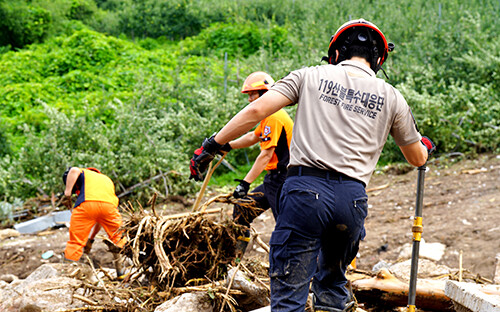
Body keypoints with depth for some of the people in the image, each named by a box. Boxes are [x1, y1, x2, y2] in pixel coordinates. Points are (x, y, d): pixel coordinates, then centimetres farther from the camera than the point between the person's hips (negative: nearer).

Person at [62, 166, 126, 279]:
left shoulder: (83, 173, 31)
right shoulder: (107, 180, 40)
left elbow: (73, 170, 1)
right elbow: (101, 218, 40)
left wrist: (67, 193, 4)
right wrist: (91, 239, 44)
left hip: (86, 204, -3)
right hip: (109, 205, 4)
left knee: (75, 242, 9)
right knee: (117, 238, 25)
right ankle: (121, 273, 31)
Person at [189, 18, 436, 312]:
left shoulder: (310, 76, 11)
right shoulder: (391, 97, 16)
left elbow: (256, 110, 2)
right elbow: (418, 158, 27)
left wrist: (213, 145, 9)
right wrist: (426, 145, 51)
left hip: (305, 189, -2)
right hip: (352, 197, 2)